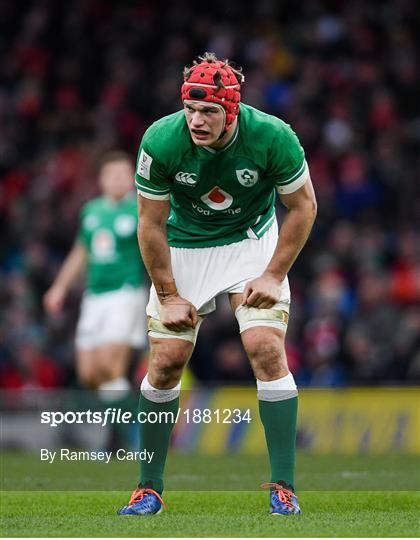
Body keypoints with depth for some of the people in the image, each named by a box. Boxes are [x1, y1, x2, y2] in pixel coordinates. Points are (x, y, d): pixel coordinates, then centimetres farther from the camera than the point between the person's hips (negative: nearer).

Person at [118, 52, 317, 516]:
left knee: (267, 351, -16)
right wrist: (168, 296, -9)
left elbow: (303, 206, -9)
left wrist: (274, 276, -11)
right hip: (184, 247, 1)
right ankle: (149, 488, 8)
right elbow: (151, 223, -11)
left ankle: (283, 487, -8)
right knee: (166, 360, -5)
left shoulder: (272, 137, -26)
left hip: (252, 241, -1)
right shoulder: (160, 141, -25)